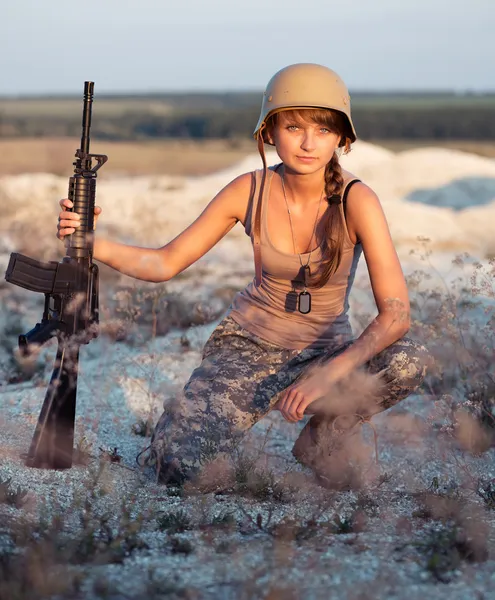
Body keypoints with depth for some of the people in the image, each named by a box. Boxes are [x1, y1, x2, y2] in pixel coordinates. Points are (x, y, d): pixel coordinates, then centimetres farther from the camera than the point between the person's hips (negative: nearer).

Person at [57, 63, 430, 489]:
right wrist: (93, 243, -23)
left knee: (410, 362, -32)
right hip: (248, 344, 0)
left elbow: (396, 314, -25)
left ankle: (321, 439, -5)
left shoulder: (355, 200, -18)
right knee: (176, 463, -25)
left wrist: (330, 373, -38)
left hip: (323, 350, 0)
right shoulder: (250, 191, -10)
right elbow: (166, 262, -5)